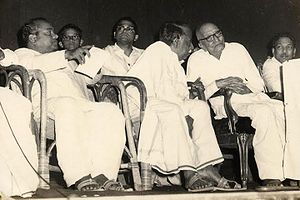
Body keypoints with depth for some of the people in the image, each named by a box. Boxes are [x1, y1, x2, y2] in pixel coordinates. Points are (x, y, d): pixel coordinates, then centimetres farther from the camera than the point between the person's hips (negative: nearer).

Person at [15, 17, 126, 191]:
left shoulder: (62, 59, 42)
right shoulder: (22, 54, 20)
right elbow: (33, 65, -6)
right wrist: (67, 55, -13)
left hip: (80, 103, 7)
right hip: (48, 104, -6)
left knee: (111, 111, -23)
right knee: (67, 106, -41)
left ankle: (103, 174, -35)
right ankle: (78, 176, -43)